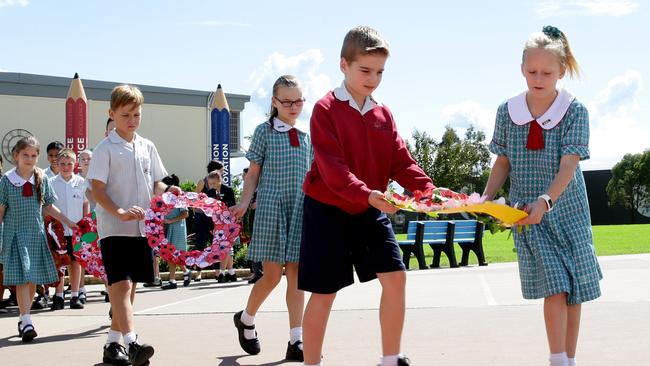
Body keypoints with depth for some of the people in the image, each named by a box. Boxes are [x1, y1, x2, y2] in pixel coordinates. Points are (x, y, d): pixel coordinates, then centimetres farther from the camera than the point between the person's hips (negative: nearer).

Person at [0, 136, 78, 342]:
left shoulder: (42, 179, 4)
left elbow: (48, 207, 14)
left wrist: (67, 222, 12)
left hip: (37, 234, 4)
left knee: (33, 279, 8)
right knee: (22, 278, -12)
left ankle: (23, 319, 22)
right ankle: (26, 321, -14)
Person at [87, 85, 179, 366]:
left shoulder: (147, 147, 12)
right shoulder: (105, 149, -5)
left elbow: (156, 183, 19)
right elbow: (97, 189, -11)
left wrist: (168, 191, -4)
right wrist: (120, 212, -25)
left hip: (141, 227, 6)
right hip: (114, 228, -6)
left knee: (129, 286, 10)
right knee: (121, 284, -16)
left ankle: (113, 343, 20)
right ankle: (132, 343, -26)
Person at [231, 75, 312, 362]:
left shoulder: (306, 135, 12)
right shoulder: (265, 131, 1)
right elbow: (253, 173, 3)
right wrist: (244, 203, -7)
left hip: (300, 209, 4)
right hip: (272, 207, -3)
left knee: (296, 275, 1)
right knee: (272, 274, -4)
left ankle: (296, 341, 2)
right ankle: (246, 319, 23)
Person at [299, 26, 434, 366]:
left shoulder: (383, 114, 6)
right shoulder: (326, 109, -13)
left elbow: (401, 161, 1)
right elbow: (331, 168, -23)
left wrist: (428, 190, -19)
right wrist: (367, 194, -38)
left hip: (370, 210, 6)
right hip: (328, 210, -5)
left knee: (395, 277, -2)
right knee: (324, 293, -1)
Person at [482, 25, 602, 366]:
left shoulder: (574, 110, -8)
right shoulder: (507, 111, -1)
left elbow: (569, 165, -17)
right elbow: (503, 162, 8)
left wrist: (545, 201, -30)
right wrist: (486, 198, -6)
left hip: (566, 208, 0)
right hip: (527, 212, 0)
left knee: (574, 288, 5)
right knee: (554, 286, -11)